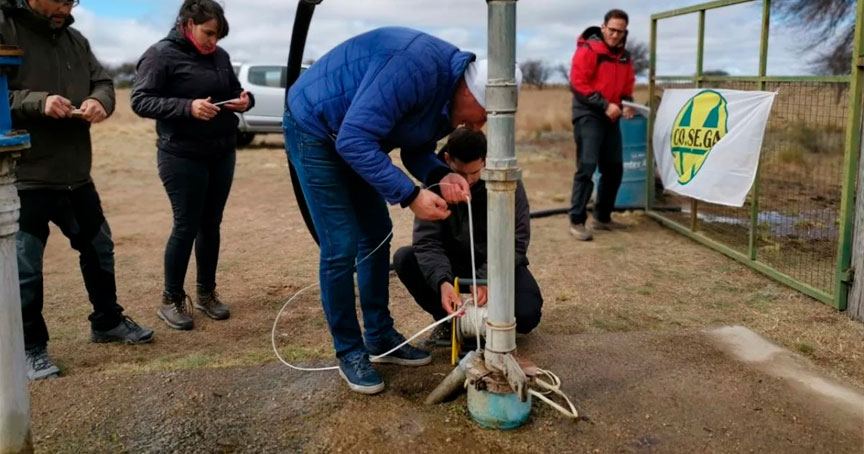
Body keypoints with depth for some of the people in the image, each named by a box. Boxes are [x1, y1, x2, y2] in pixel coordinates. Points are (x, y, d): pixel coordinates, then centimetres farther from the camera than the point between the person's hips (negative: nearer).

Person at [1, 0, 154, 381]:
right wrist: (37, 102, -29)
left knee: (98, 248, 18)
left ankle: (107, 322, 37)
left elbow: (103, 82, 9)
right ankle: (31, 347, 20)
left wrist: (99, 101, -14)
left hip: (75, 174, 7)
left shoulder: (75, 39, 9)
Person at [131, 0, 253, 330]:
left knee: (211, 224, 11)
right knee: (186, 226, -1)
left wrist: (244, 100, -6)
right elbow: (140, 100, -13)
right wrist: (188, 107, -26)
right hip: (182, 157, -6)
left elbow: (234, 91, 19)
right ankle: (171, 300, 14)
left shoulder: (220, 56, 9)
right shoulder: (161, 54, -8)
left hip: (222, 154, 6)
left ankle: (207, 293, 25)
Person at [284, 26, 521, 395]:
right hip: (314, 128, -9)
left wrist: (440, 176, -17)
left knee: (376, 236, 11)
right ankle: (349, 352, 9)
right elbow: (354, 139, -35)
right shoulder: (417, 66, -34)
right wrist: (410, 195, -33)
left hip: (354, 138, 9)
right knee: (341, 248, -9)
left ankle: (380, 337, 25)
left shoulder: (450, 97, -4)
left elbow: (415, 150, 5)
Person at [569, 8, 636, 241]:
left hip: (611, 117, 8)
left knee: (614, 168, 9)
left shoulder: (624, 56, 13)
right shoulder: (588, 50, -10)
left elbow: (627, 85, 20)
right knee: (587, 167, -15)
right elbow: (578, 83, -17)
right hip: (588, 115, -8)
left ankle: (601, 217, 21)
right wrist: (604, 105, -20)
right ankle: (577, 221, -9)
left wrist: (627, 103, -1)